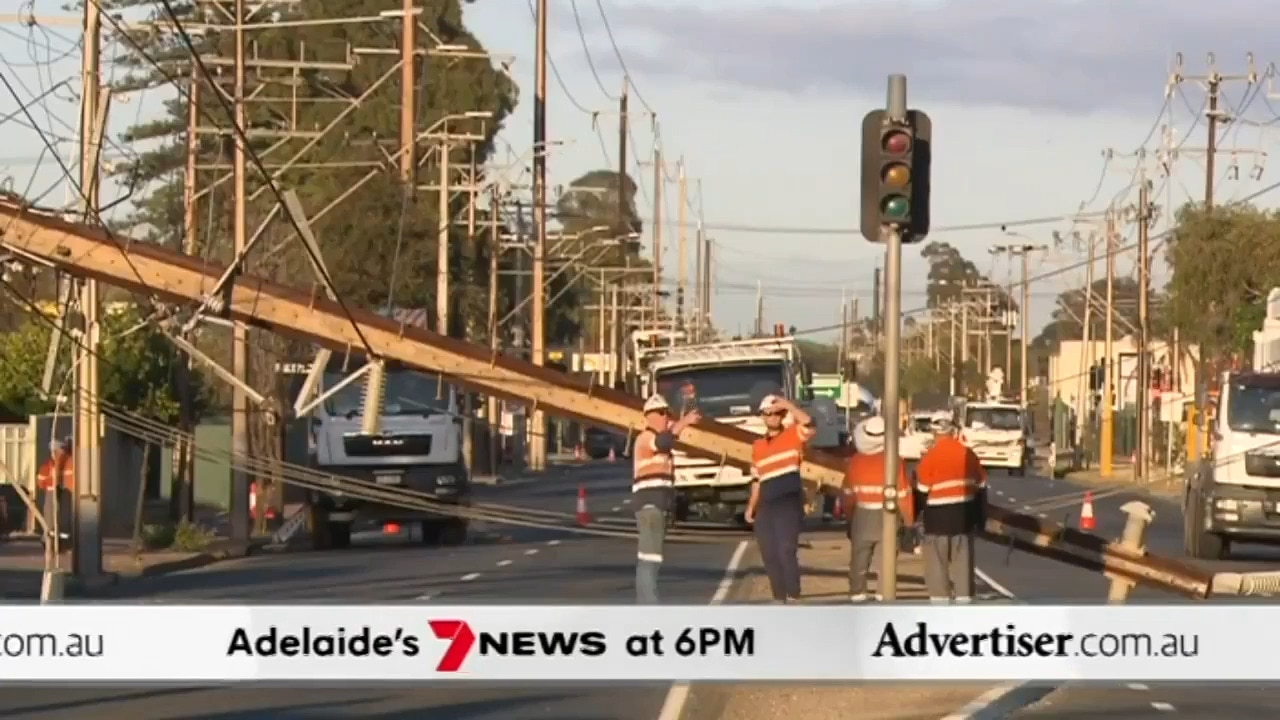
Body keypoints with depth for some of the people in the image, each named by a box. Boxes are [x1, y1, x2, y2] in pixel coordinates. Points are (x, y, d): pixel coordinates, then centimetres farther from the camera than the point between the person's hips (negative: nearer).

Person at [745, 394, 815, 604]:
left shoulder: (792, 435, 1)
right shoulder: (758, 446, 18)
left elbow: (808, 423, -21)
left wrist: (787, 404, -19)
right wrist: (751, 506, 14)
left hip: (789, 502, -6)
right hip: (766, 505, 6)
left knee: (786, 549, -16)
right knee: (769, 554, 5)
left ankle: (793, 597, -14)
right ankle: (779, 597, 13)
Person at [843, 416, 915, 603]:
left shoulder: (855, 461, -6)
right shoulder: (895, 461, -14)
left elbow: (849, 494, 2)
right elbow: (903, 494, -10)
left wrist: (849, 518, 15)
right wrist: (908, 520, 1)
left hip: (862, 515, 2)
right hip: (887, 516, -2)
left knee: (859, 556, 11)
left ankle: (857, 592, 11)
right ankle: (884, 592, 5)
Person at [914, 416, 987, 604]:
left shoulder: (930, 457, -11)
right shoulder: (968, 455, 5)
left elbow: (922, 490, -10)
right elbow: (980, 487, 10)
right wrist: (980, 516, 18)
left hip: (938, 515, -4)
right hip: (964, 515, 4)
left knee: (937, 561, 3)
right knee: (963, 560, 10)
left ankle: (939, 598, 2)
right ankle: (963, 598, 11)